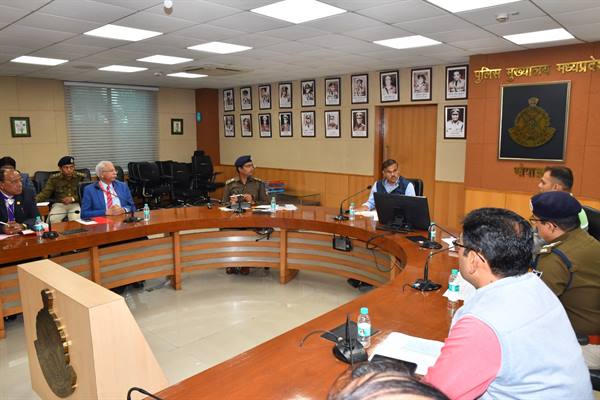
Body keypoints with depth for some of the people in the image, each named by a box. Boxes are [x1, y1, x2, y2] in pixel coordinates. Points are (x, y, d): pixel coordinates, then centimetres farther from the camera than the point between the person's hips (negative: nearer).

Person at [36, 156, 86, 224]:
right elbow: (45, 193, 2)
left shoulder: (81, 177, 0)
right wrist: (34, 200, -17)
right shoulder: (54, 178, 5)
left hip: (76, 204, -1)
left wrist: (73, 199, -16)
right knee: (52, 219, -27)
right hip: (59, 204, 2)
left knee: (76, 219, -32)